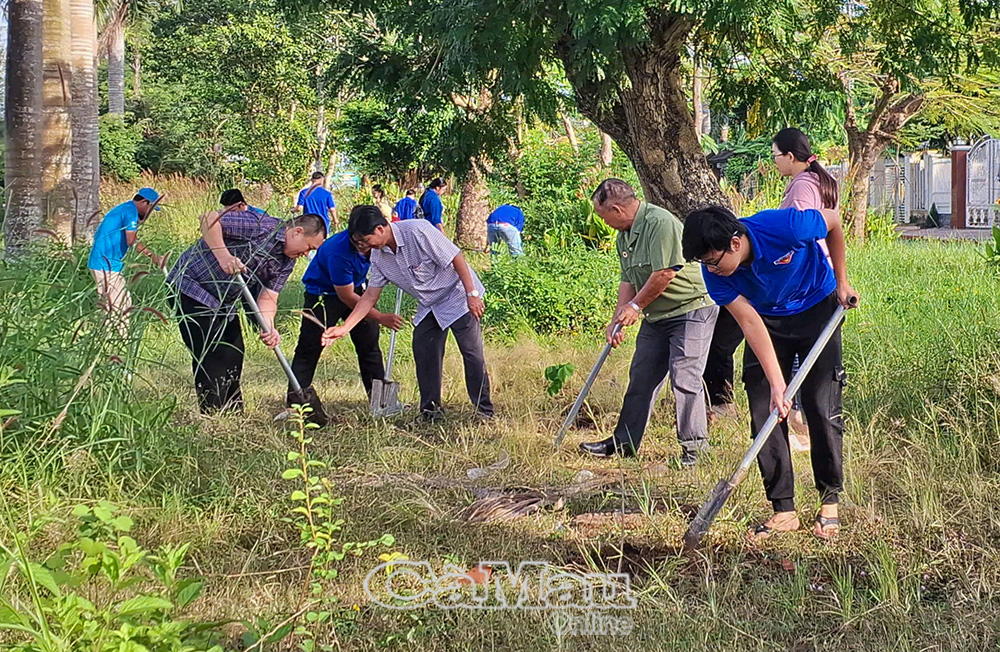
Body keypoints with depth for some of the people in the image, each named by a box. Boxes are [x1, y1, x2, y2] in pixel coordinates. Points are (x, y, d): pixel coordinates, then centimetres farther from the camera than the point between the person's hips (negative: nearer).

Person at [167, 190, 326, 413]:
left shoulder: (286, 262, 4)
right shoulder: (262, 226, -22)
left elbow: (267, 298, -3)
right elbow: (209, 219, -27)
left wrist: (269, 327, -23)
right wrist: (222, 255, -38)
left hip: (223, 302, 9)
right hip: (191, 286, -9)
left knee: (233, 355, 11)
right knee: (210, 357, -11)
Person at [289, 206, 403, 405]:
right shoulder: (338, 252, -38)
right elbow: (347, 297, -29)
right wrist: (381, 318, -26)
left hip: (356, 287, 7)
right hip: (323, 293, -7)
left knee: (369, 343, 8)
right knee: (310, 347, -10)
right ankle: (294, 401, -8)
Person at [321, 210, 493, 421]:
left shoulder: (418, 232, -28)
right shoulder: (378, 256, -5)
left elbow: (456, 258, -24)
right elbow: (370, 295, -1)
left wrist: (472, 294, -23)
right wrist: (344, 328, -8)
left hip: (457, 295, -7)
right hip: (429, 306, 7)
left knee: (473, 353, -8)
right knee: (424, 353, 1)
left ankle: (485, 411, -1)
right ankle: (430, 411, 11)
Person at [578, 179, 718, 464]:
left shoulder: (660, 222, -20)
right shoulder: (623, 235, 10)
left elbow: (665, 273, -24)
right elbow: (628, 280, 14)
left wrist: (636, 306, -11)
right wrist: (618, 320, 4)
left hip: (691, 308, -9)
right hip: (656, 316, 9)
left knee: (684, 377, -12)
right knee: (641, 377, 11)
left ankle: (694, 445, -4)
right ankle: (624, 441, 19)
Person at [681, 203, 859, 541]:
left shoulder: (785, 227, -35)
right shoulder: (715, 274, -24)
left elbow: (833, 222, -14)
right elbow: (751, 323, -23)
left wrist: (841, 282, -7)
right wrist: (777, 384, -30)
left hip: (817, 309, -3)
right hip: (767, 320, 3)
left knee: (823, 407, -7)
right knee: (765, 411, -5)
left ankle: (830, 502, 8)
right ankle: (783, 510, 1)